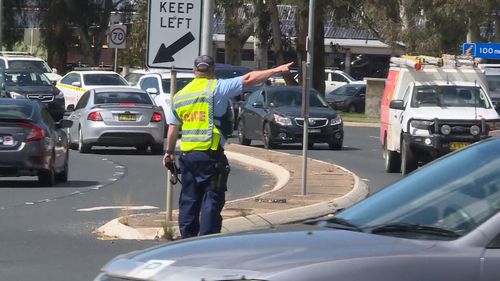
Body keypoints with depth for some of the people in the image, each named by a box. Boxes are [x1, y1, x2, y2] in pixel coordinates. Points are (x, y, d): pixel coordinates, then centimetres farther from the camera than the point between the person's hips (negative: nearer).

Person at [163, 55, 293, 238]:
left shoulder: (179, 95, 13)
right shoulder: (217, 88, -4)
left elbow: (173, 127, 16)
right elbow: (248, 79, -9)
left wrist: (169, 152, 26)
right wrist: (276, 71, -8)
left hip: (186, 154, 6)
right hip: (210, 154, -6)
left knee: (189, 199, 12)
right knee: (212, 199, -3)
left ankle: (187, 238, 14)